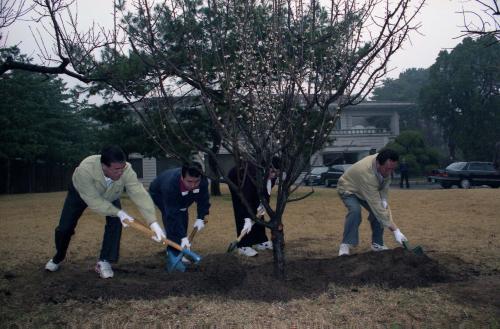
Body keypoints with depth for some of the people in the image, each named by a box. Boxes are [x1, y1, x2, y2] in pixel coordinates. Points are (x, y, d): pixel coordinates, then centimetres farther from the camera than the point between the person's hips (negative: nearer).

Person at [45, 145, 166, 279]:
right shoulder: (85, 169, -46)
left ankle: (104, 262, -5)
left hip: (109, 195, 2)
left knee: (115, 222, -21)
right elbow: (94, 201, -40)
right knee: (65, 228, 1)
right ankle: (58, 258, 33)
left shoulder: (126, 170, -41)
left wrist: (153, 222, -54)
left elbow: (140, 195, -45)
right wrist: (118, 212, -43)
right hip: (80, 193, -1)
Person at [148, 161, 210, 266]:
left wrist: (200, 218, -23)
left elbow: (203, 200, -15)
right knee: (171, 219, -22)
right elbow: (172, 214, -45)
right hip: (159, 194, -5)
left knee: (183, 218, 1)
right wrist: (183, 237, -45)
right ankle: (174, 255, -16)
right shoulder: (170, 184, -47)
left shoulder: (203, 181, -34)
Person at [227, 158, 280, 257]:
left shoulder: (272, 175, -25)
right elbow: (246, 197, -46)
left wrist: (263, 204, -25)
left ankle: (260, 241, 13)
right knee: (242, 212, -13)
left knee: (258, 210, 4)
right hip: (236, 179, -6)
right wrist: (248, 219, -51)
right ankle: (243, 246, -9)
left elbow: (267, 191, -9)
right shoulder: (253, 173, -44)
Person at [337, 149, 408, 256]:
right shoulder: (367, 174, -44)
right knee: (355, 211, -32)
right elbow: (376, 205, -44)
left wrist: (384, 199, -14)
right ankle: (345, 245, -20)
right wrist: (395, 230, -43)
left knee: (379, 211, -7)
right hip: (348, 189, -7)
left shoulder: (385, 166, -22)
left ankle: (377, 244, 7)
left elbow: (386, 182, 2)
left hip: (367, 190, 7)